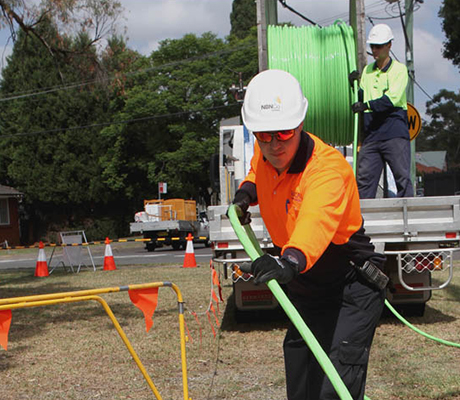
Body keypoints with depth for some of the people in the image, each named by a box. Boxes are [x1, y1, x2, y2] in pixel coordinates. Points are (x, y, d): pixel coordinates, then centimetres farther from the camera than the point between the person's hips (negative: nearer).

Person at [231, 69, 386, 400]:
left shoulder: (328, 167, -30)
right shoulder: (264, 153, -6)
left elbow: (317, 219, -53)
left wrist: (292, 259, -71)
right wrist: (248, 190, 0)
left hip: (353, 290, -7)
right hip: (306, 290, 8)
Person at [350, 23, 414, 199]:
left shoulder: (399, 69, 1)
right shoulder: (367, 71, 18)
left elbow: (393, 98, -13)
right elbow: (361, 99, 22)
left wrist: (367, 105, -20)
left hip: (395, 133, -5)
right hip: (371, 134, 5)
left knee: (402, 177, -6)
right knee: (364, 178, 2)